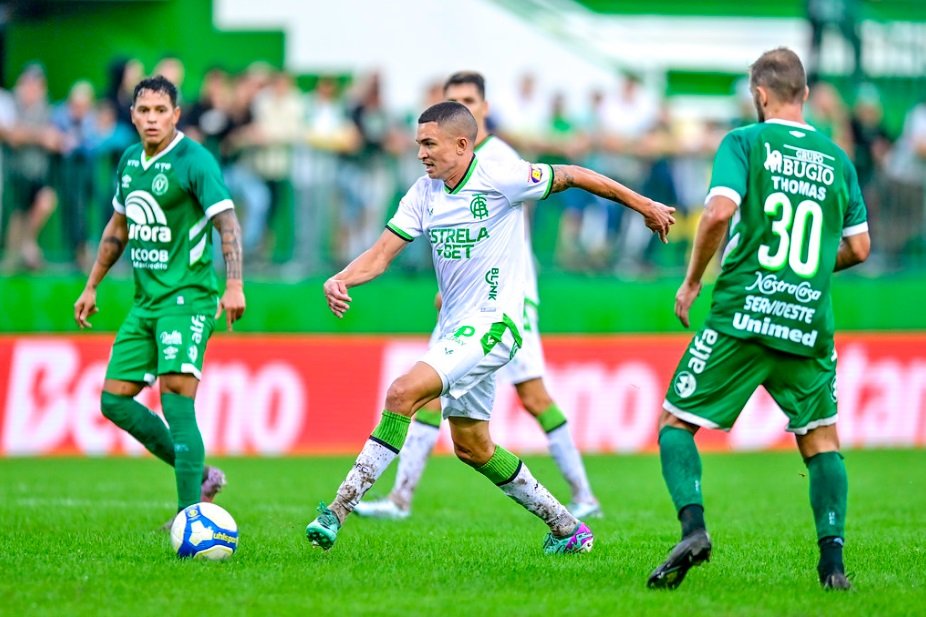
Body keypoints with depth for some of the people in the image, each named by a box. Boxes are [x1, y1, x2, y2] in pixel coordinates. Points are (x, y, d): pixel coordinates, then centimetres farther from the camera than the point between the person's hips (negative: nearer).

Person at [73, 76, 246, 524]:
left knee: (176, 398, -19)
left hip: (187, 296, -8)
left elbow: (227, 222, -17)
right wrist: (92, 286, 27)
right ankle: (199, 475, 14)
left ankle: (191, 513, -20)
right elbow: (118, 227, 25)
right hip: (146, 299, 8)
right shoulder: (130, 161, 12)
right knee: (114, 400, 5)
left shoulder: (194, 160, -11)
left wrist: (234, 285, -30)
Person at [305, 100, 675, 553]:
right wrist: (341, 278, -19)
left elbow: (570, 176, -2)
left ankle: (340, 508, -25)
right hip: (457, 328, 8)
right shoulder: (424, 194, 5)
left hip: (493, 324, -8)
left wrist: (643, 205, 7)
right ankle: (566, 527, 29)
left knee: (403, 393, -24)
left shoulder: (500, 179, -14)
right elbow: (381, 254, 2)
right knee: (471, 447, 15)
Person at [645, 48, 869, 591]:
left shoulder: (745, 142, -1)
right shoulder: (838, 159, 11)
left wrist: (692, 282, -3)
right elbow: (858, 248, 15)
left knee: (676, 421, 8)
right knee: (821, 437, 15)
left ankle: (693, 526, -14)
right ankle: (833, 560, 1)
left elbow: (720, 211, -15)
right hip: (811, 324, 3)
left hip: (743, 315, -3)